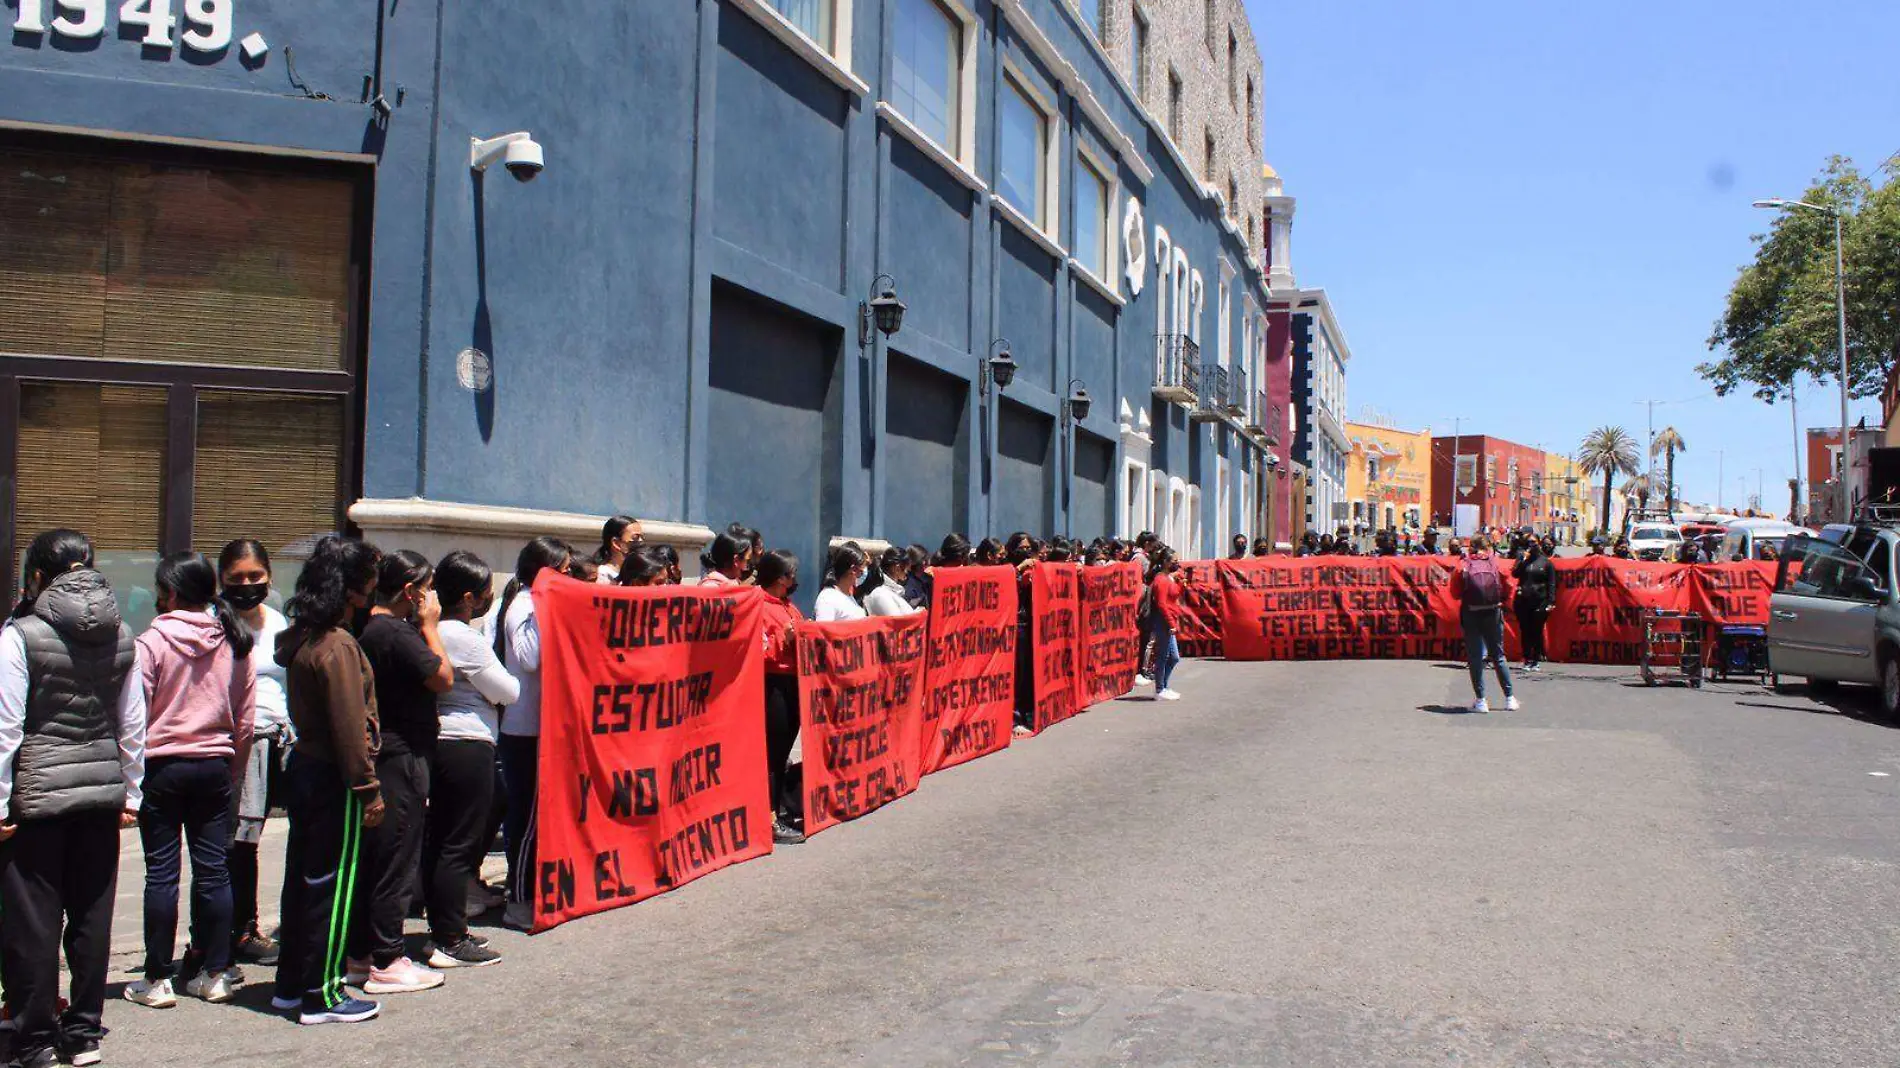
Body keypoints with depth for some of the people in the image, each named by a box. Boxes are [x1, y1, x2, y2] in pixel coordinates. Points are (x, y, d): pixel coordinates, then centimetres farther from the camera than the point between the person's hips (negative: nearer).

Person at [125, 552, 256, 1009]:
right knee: (213, 870, 8)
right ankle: (214, 973, 14)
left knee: (161, 873, 3)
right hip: (215, 766, 4)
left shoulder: (152, 642, -11)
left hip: (163, 765, -4)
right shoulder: (234, 644, 2)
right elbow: (245, 718, 7)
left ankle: (157, 979, 9)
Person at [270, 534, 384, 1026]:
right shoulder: (338, 646, -21)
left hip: (302, 768, 9)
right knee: (330, 885, 0)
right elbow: (350, 728, -21)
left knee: (302, 877, 17)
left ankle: (291, 983, 29)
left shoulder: (302, 635, 7)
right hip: (331, 780, -9)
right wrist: (368, 790, -16)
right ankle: (321, 997, 10)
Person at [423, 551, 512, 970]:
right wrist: (508, 679, 10)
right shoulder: (465, 638, -16)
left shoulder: (433, 632, 11)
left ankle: (442, 928, 24)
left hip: (438, 743, 10)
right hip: (467, 747, -10)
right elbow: (507, 692, -10)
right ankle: (450, 942, 1)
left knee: (438, 840, 14)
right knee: (461, 844, -4)